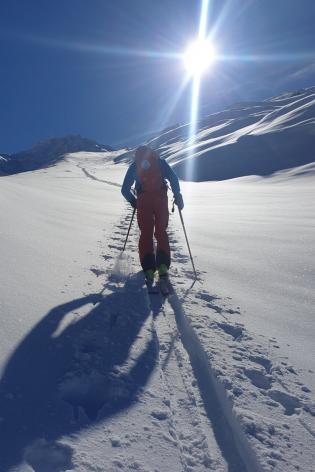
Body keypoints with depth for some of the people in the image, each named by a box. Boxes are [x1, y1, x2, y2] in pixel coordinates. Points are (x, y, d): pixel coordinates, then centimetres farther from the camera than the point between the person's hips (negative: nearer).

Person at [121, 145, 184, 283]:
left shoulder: (134, 165, 21)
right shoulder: (160, 162, 19)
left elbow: (125, 189, 17)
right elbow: (173, 178, 2)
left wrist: (133, 201, 31)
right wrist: (177, 196, 5)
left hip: (143, 199, 0)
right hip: (161, 198, 0)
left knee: (146, 234, 7)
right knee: (161, 232, 10)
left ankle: (148, 268, -3)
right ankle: (163, 265, -5)